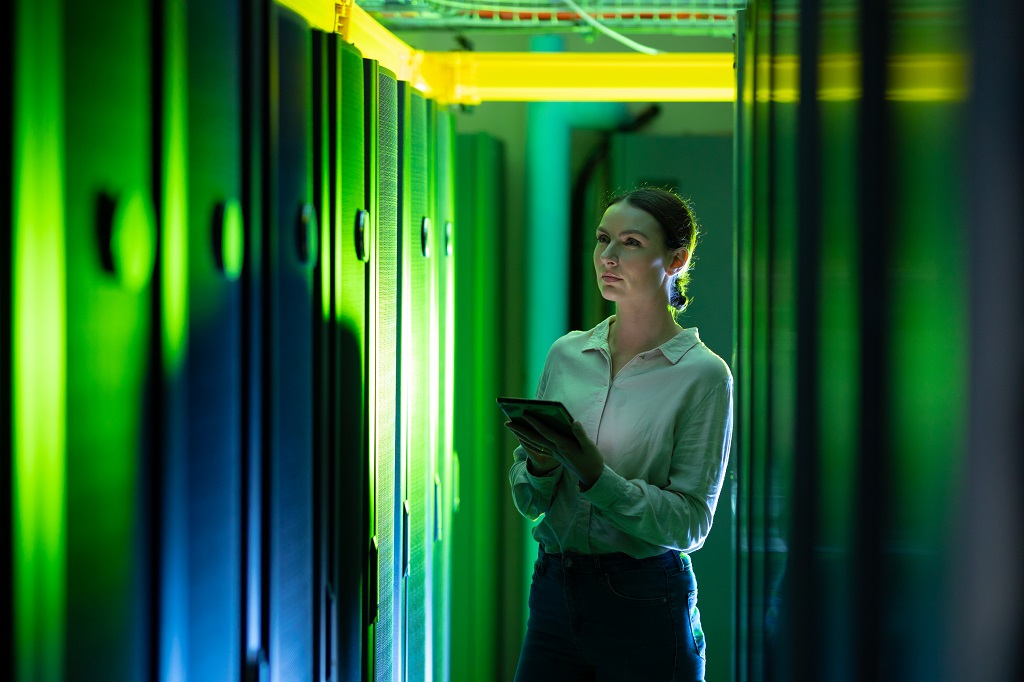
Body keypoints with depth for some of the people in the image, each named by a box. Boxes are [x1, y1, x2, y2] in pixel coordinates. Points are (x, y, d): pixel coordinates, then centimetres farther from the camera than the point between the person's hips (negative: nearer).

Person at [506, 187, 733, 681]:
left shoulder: (702, 373, -8)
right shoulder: (566, 353, 6)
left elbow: (690, 521, -12)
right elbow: (528, 501, 8)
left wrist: (595, 474, -23)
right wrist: (541, 464, -14)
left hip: (646, 603, -4)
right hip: (554, 590, 4)